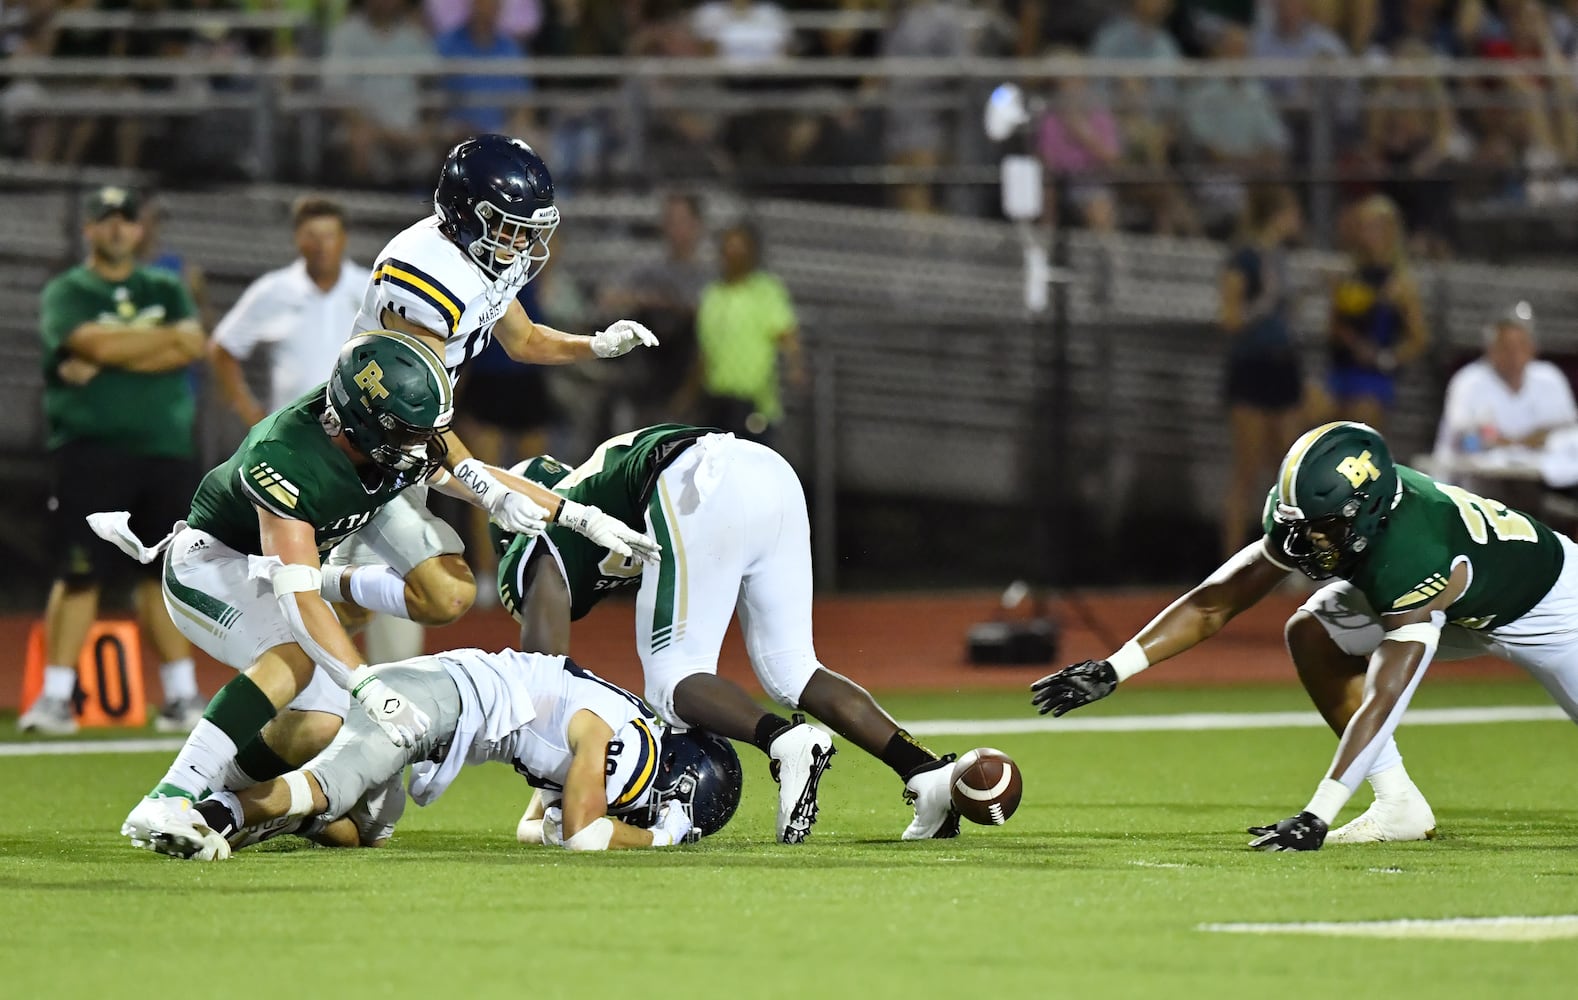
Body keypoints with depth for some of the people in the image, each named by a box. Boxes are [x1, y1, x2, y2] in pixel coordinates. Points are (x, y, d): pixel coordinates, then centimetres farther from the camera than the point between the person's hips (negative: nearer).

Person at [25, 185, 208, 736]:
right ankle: (56, 697, -7)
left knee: (164, 572, 5)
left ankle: (182, 696, 9)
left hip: (164, 449, 4)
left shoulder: (165, 290, 16)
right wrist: (165, 337, -4)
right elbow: (95, 344, -15)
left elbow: (192, 347, -3)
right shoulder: (66, 293, 4)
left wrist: (114, 353, -12)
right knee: (79, 573, -9)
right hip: (89, 448, -4)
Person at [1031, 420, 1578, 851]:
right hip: (1460, 599, 6)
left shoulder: (1414, 557, -45)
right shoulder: (1310, 514, -25)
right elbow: (1212, 605, -18)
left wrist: (1316, 818, -48)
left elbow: (1380, 704, -46)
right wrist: (1113, 670, -25)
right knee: (1312, 634, -13)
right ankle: (1400, 806, -8)